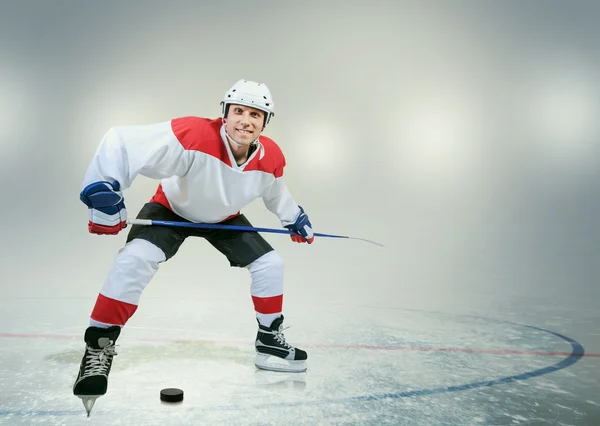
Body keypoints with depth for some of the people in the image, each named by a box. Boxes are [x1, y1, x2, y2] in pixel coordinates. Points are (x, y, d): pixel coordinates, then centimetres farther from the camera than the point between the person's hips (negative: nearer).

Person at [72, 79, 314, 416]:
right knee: (137, 258, -28)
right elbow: (122, 141, -38)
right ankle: (100, 344, -12)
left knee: (270, 263, -2)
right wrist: (103, 193, -40)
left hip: (225, 219, 5)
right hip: (172, 207, -4)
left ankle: (269, 340, 16)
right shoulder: (193, 135, -39)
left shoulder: (271, 158, -21)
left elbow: (275, 191, 5)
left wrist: (294, 217, 15)